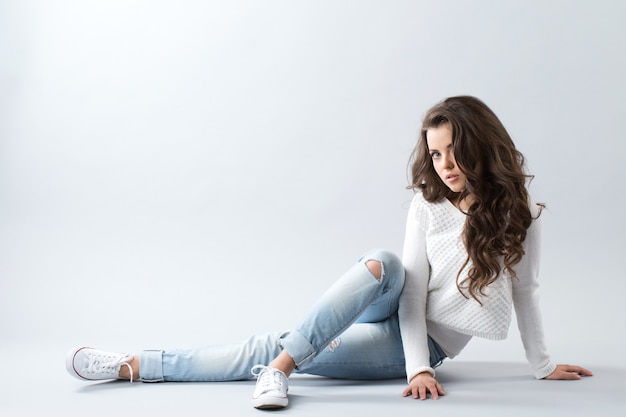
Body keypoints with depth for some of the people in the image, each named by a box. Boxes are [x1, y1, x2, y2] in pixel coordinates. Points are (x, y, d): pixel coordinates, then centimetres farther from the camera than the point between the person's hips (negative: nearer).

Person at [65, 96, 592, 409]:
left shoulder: (518, 212, -7)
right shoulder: (429, 205, -3)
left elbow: (525, 290, 2)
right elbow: (413, 287, -9)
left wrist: (543, 364, 6)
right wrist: (416, 368, -19)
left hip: (425, 341, -2)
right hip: (392, 313, 2)